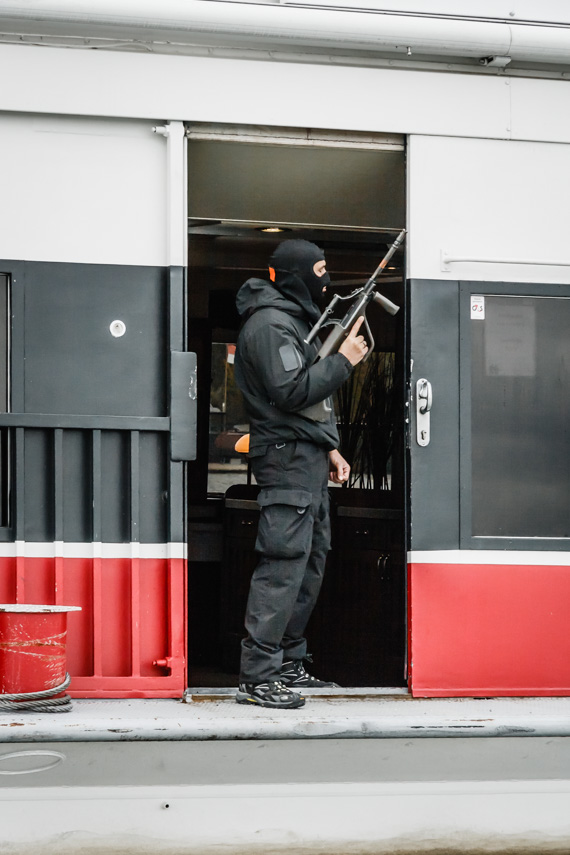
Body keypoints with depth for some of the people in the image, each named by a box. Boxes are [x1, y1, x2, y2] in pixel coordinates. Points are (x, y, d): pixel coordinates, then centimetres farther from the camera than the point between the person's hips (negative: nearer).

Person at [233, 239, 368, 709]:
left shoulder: (295, 319, 22)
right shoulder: (270, 323, -12)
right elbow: (293, 391, -22)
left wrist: (330, 449, 18)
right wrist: (343, 360, -15)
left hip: (309, 458, 11)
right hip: (287, 457, -11)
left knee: (312, 560, 12)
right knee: (284, 564, -13)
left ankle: (288, 663, 19)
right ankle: (257, 677, -13)